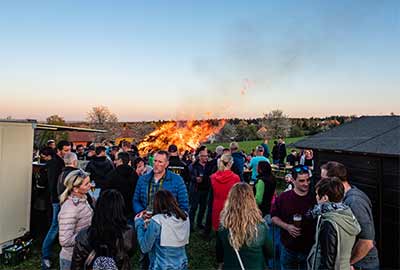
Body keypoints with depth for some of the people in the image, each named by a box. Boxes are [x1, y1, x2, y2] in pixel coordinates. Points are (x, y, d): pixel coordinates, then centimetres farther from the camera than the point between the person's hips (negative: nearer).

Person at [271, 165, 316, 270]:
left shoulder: (315, 198, -11)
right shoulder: (283, 197, -8)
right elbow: (274, 217, -1)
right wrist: (287, 226, -15)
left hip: (309, 248, 0)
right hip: (288, 248, 1)